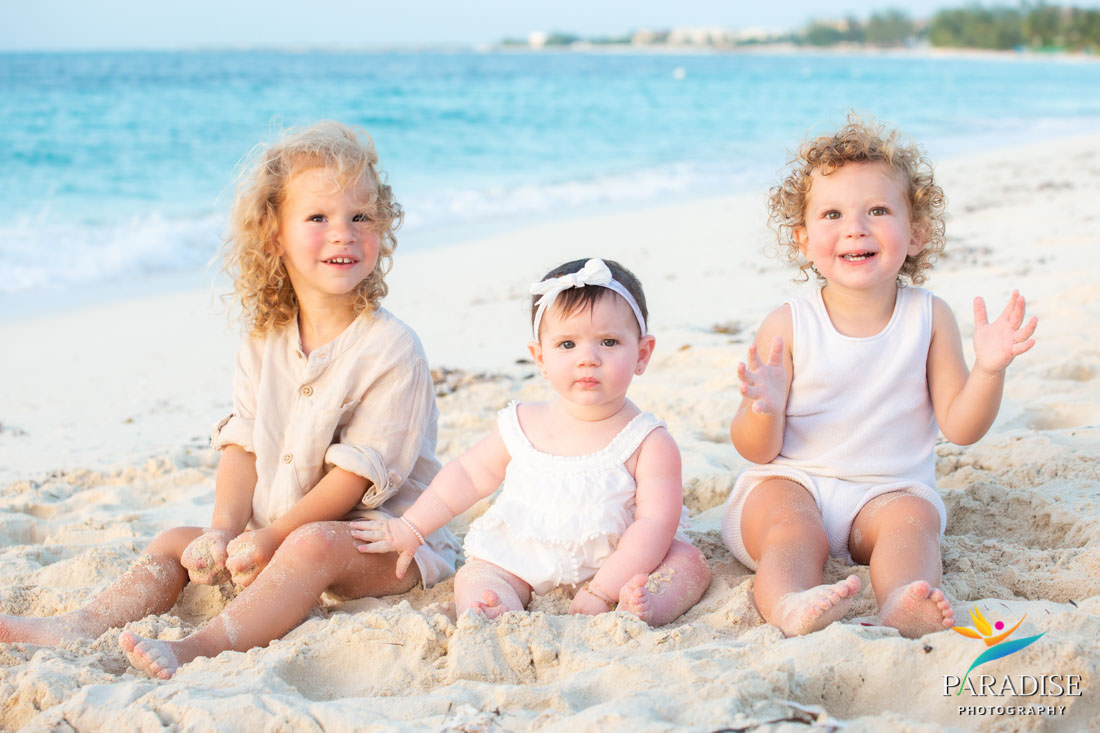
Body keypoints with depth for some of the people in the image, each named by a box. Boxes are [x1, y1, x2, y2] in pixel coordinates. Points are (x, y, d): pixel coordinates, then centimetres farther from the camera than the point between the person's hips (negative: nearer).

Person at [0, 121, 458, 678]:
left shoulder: (391, 348, -16)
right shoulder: (264, 341, 4)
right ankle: (80, 629, -13)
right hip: (276, 532, 7)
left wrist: (272, 536, -20)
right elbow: (244, 444, 2)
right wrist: (224, 530, -14)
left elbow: (360, 470, -19)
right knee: (175, 543, 1)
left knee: (314, 545, -36)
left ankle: (197, 648, -49)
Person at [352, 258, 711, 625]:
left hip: (614, 564, -2)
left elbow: (655, 525, -21)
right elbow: (468, 474, 11)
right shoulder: (522, 426, -3)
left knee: (689, 559, -22)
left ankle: (644, 607, -48)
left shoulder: (650, 443, -13)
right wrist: (410, 528, 11)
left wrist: (601, 592, -29)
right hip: (524, 561, 3)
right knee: (474, 577, -17)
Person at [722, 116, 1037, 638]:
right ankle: (789, 605, -58)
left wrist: (989, 370, -19)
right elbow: (757, 450, -5)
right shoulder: (788, 326, -6)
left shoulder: (929, 317, 0)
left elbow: (960, 427, 0)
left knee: (911, 517, -29)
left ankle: (900, 605, -55)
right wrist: (764, 409, -29)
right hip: (793, 482, -1)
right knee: (790, 527, -31)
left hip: (890, 489, 2)